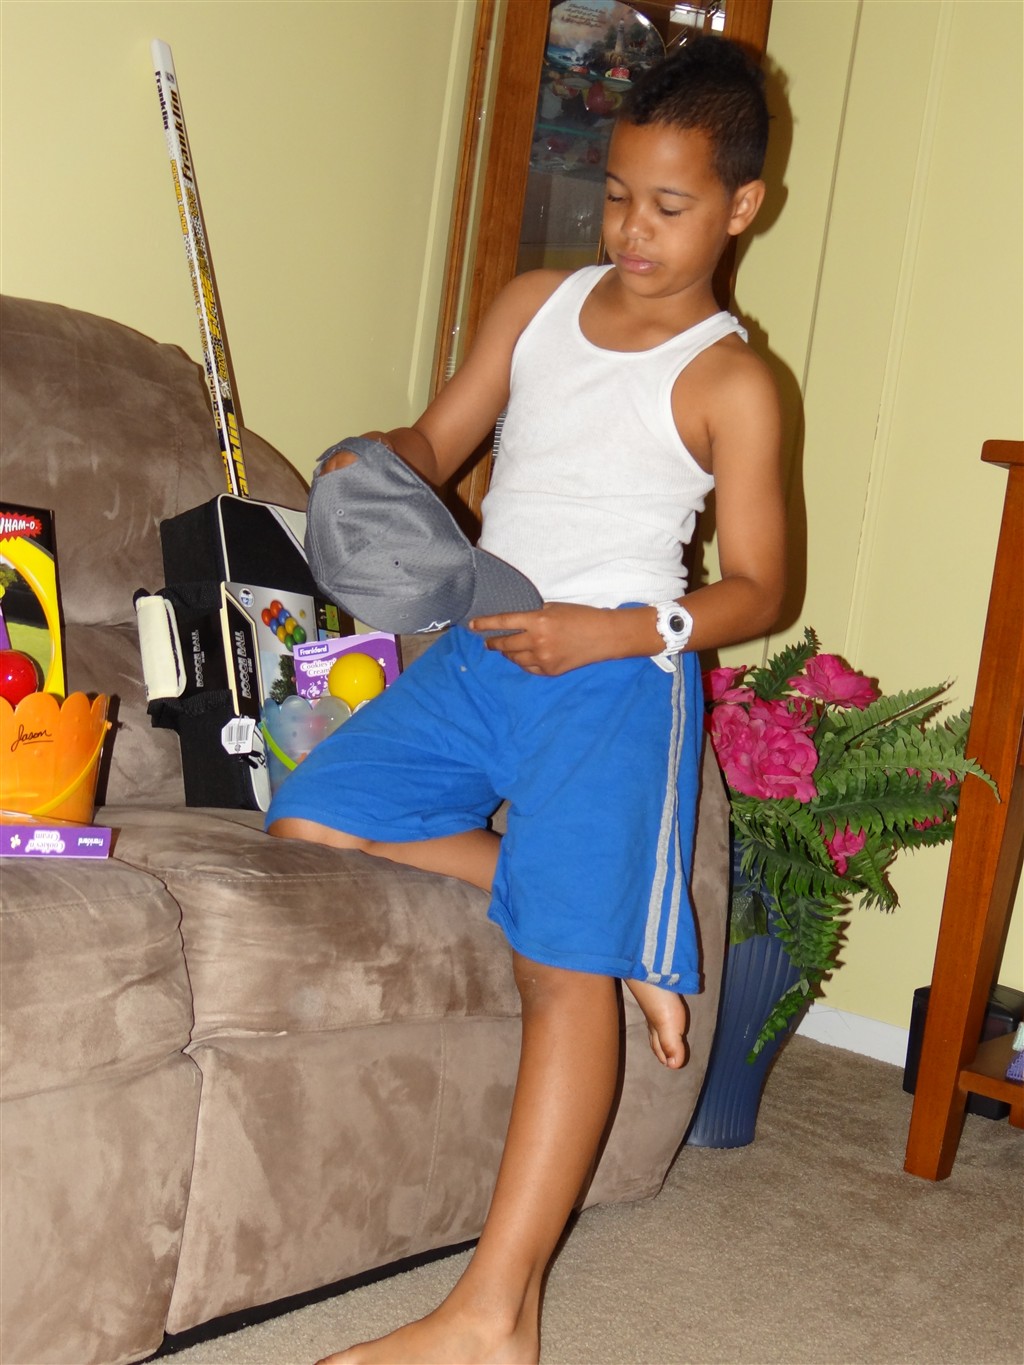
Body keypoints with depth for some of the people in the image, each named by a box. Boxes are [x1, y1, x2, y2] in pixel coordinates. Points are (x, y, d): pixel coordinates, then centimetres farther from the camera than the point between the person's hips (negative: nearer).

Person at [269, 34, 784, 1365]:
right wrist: (374, 462, -8)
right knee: (311, 821, -3)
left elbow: (756, 588, -5)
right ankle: (600, 908, 5)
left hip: (614, 680, -7)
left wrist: (622, 632, -21)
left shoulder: (729, 381, -5)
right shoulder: (536, 303, 11)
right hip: (476, 655, 7)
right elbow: (437, 440, 16)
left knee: (567, 968, -15)